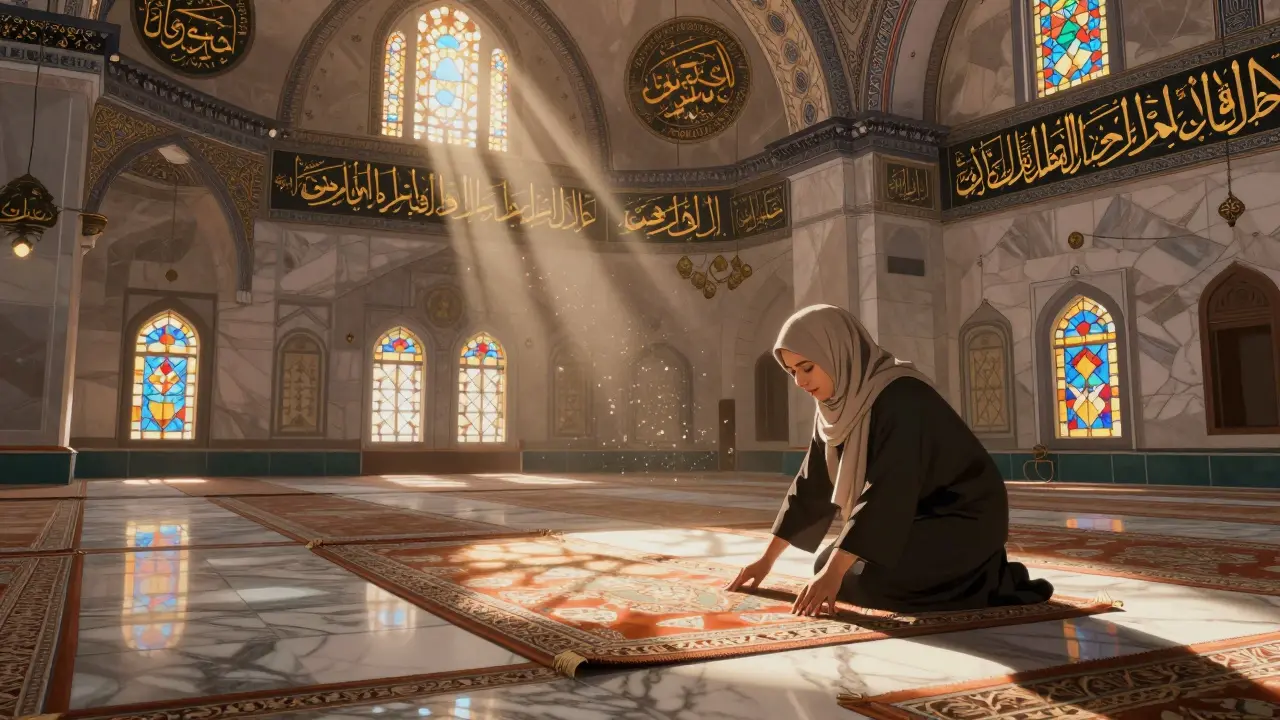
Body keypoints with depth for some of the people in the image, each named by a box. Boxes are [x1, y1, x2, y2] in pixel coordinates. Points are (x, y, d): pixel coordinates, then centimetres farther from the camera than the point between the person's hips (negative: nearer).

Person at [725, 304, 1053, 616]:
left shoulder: (901, 397, -26)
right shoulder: (836, 406, 0)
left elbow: (886, 493, -33)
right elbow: (812, 484, 5)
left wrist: (834, 572, -36)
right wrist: (767, 559, 3)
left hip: (963, 519, -9)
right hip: (914, 517, 9)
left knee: (858, 582, -24)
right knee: (826, 566, 4)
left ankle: (991, 583, -4)